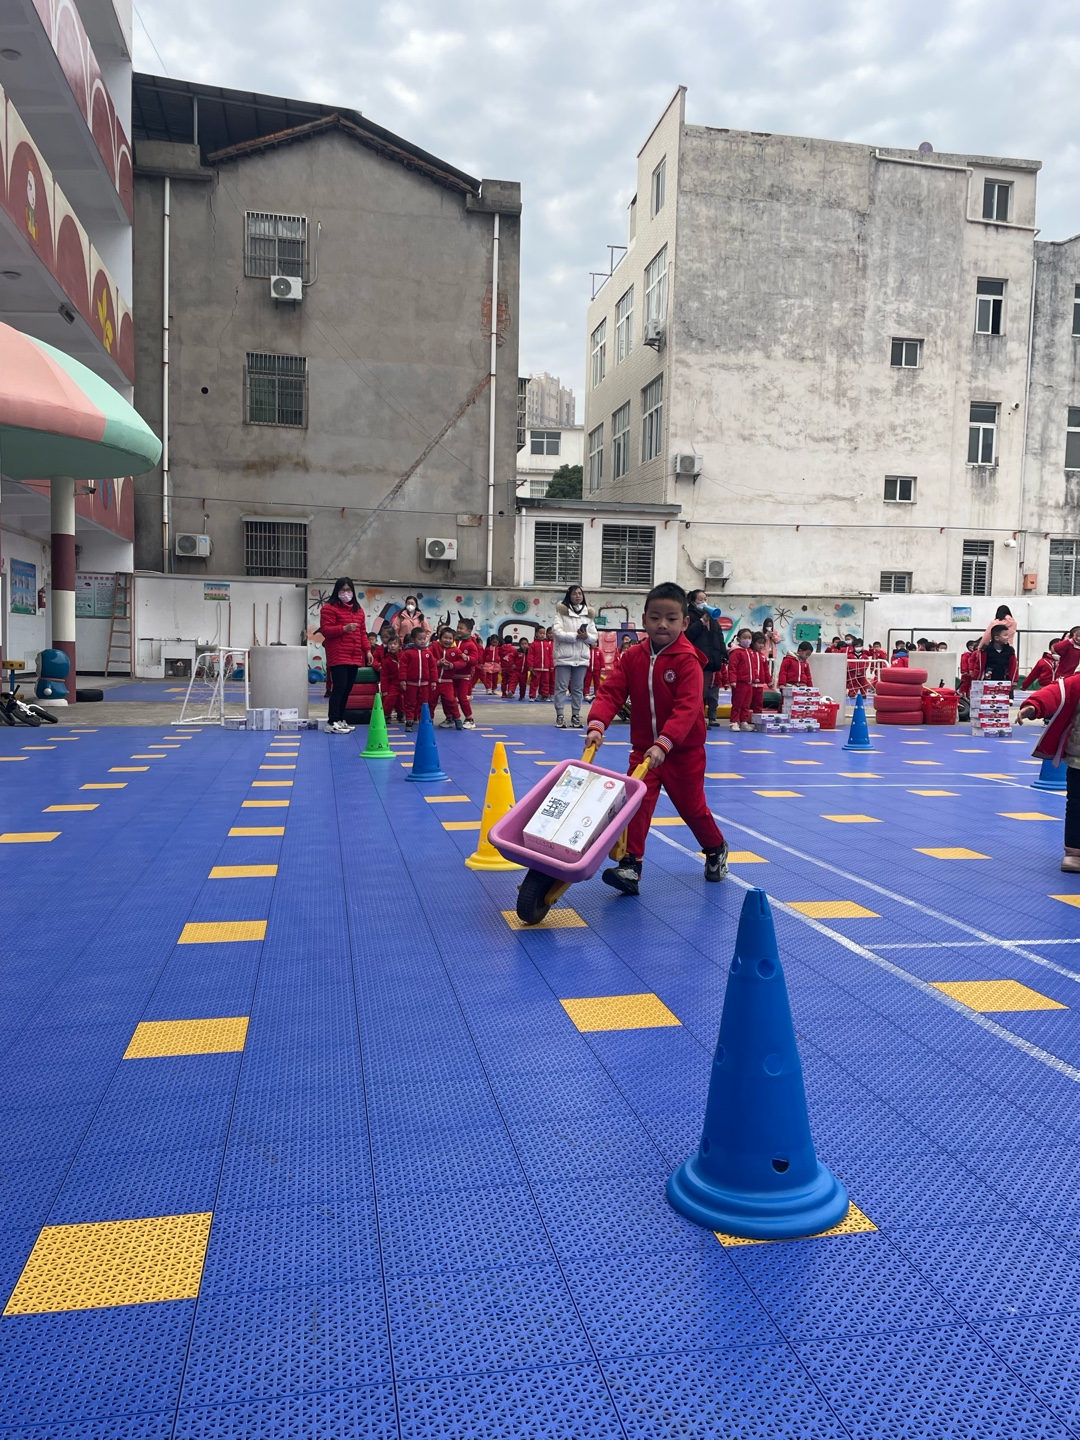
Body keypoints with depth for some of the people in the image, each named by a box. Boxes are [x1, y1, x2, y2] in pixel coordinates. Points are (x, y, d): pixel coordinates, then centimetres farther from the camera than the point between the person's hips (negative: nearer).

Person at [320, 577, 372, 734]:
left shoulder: (358, 610, 18)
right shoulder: (329, 608, -3)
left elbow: (362, 632, 19)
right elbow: (325, 630, -11)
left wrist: (367, 650, 8)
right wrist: (344, 628, -22)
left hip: (354, 657, 7)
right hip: (338, 656, -7)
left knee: (347, 689, 9)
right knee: (339, 687, -12)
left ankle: (340, 720, 17)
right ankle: (332, 722, -11)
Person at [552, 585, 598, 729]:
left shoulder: (588, 614, 9)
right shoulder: (561, 611, -2)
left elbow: (595, 637, 8)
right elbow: (557, 633, -13)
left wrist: (586, 636, -14)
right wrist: (576, 636, -18)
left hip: (582, 656, 4)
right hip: (564, 656, -4)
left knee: (578, 688, 9)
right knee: (561, 687, 0)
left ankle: (576, 715, 16)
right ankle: (560, 716, 6)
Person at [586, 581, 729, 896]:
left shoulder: (686, 660, -17)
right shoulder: (632, 657, -3)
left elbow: (687, 707, -26)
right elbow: (610, 692, -10)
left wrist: (664, 743, -38)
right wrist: (597, 725, -27)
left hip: (683, 751, -3)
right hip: (643, 748, 3)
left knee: (692, 806, 12)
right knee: (635, 803, -9)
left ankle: (716, 849, 39)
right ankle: (631, 865, -5)